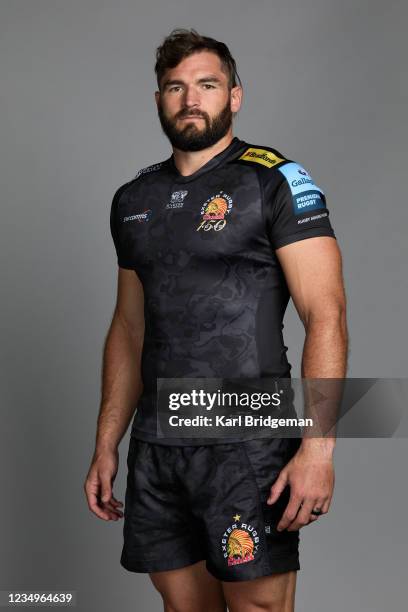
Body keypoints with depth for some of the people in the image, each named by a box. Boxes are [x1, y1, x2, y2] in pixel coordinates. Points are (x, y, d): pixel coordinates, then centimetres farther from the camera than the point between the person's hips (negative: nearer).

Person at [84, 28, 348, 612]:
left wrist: (317, 448, -20)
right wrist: (106, 445, 14)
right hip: (155, 445, 5)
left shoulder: (274, 181, -5)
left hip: (248, 443, -5)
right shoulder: (133, 199, 12)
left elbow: (326, 316, -11)